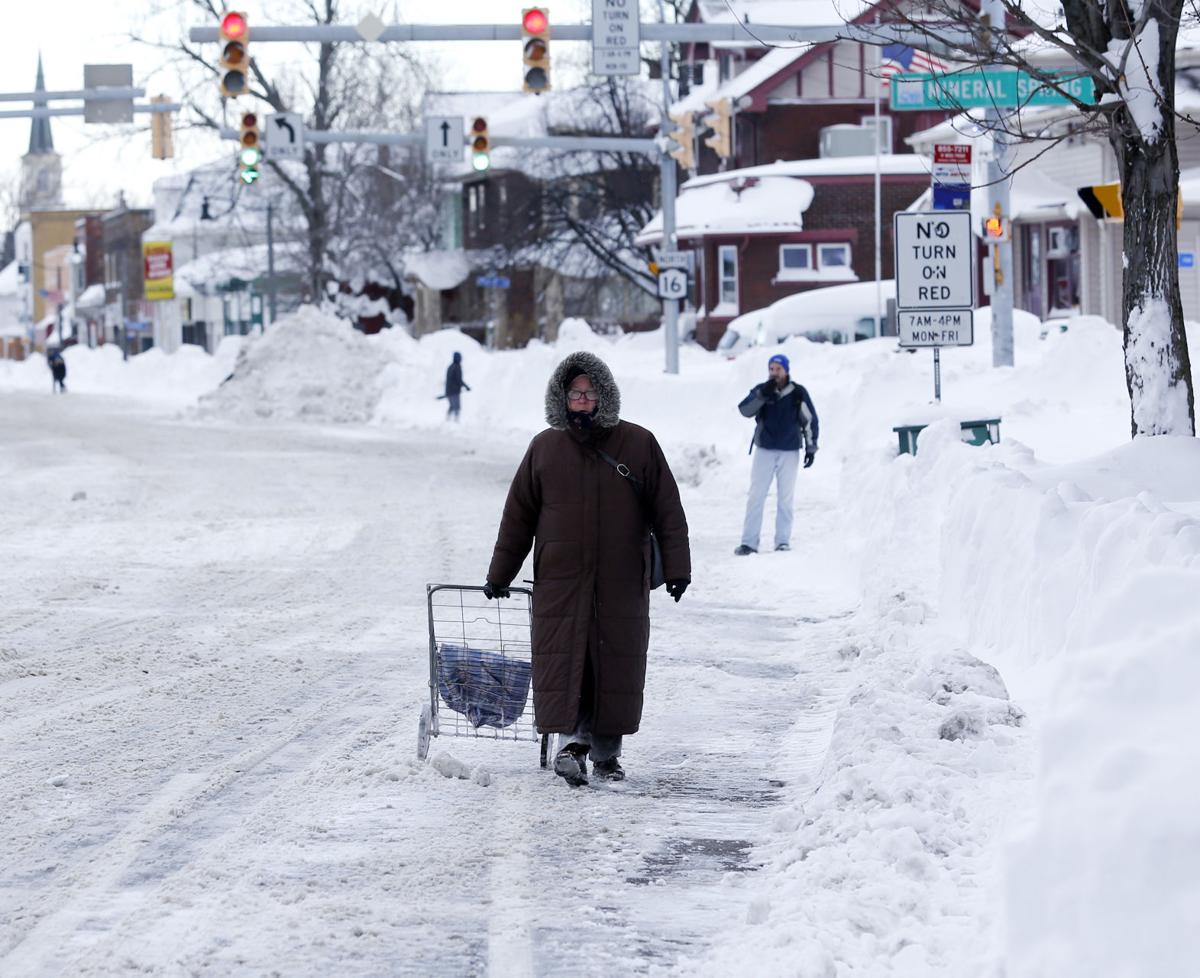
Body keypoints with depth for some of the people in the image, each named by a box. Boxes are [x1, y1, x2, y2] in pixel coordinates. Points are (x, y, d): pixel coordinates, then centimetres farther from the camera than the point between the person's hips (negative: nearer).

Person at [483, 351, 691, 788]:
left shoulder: (638, 444, 2)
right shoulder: (545, 448, 5)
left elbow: (668, 511, 4)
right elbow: (518, 515, 11)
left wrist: (676, 567, -2)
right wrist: (499, 574, 12)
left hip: (622, 581, 0)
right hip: (560, 579, 0)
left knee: (617, 664, 4)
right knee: (563, 660, -11)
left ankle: (606, 753, 14)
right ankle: (574, 739, -12)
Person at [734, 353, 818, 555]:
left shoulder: (798, 393, -1)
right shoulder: (761, 390, -2)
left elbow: (810, 420, 6)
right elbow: (745, 410, -16)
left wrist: (811, 447, 3)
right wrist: (762, 395, -29)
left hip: (790, 452, 0)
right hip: (764, 450, 0)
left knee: (785, 498, 5)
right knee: (756, 497, -2)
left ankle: (783, 541, 11)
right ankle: (749, 542, -2)